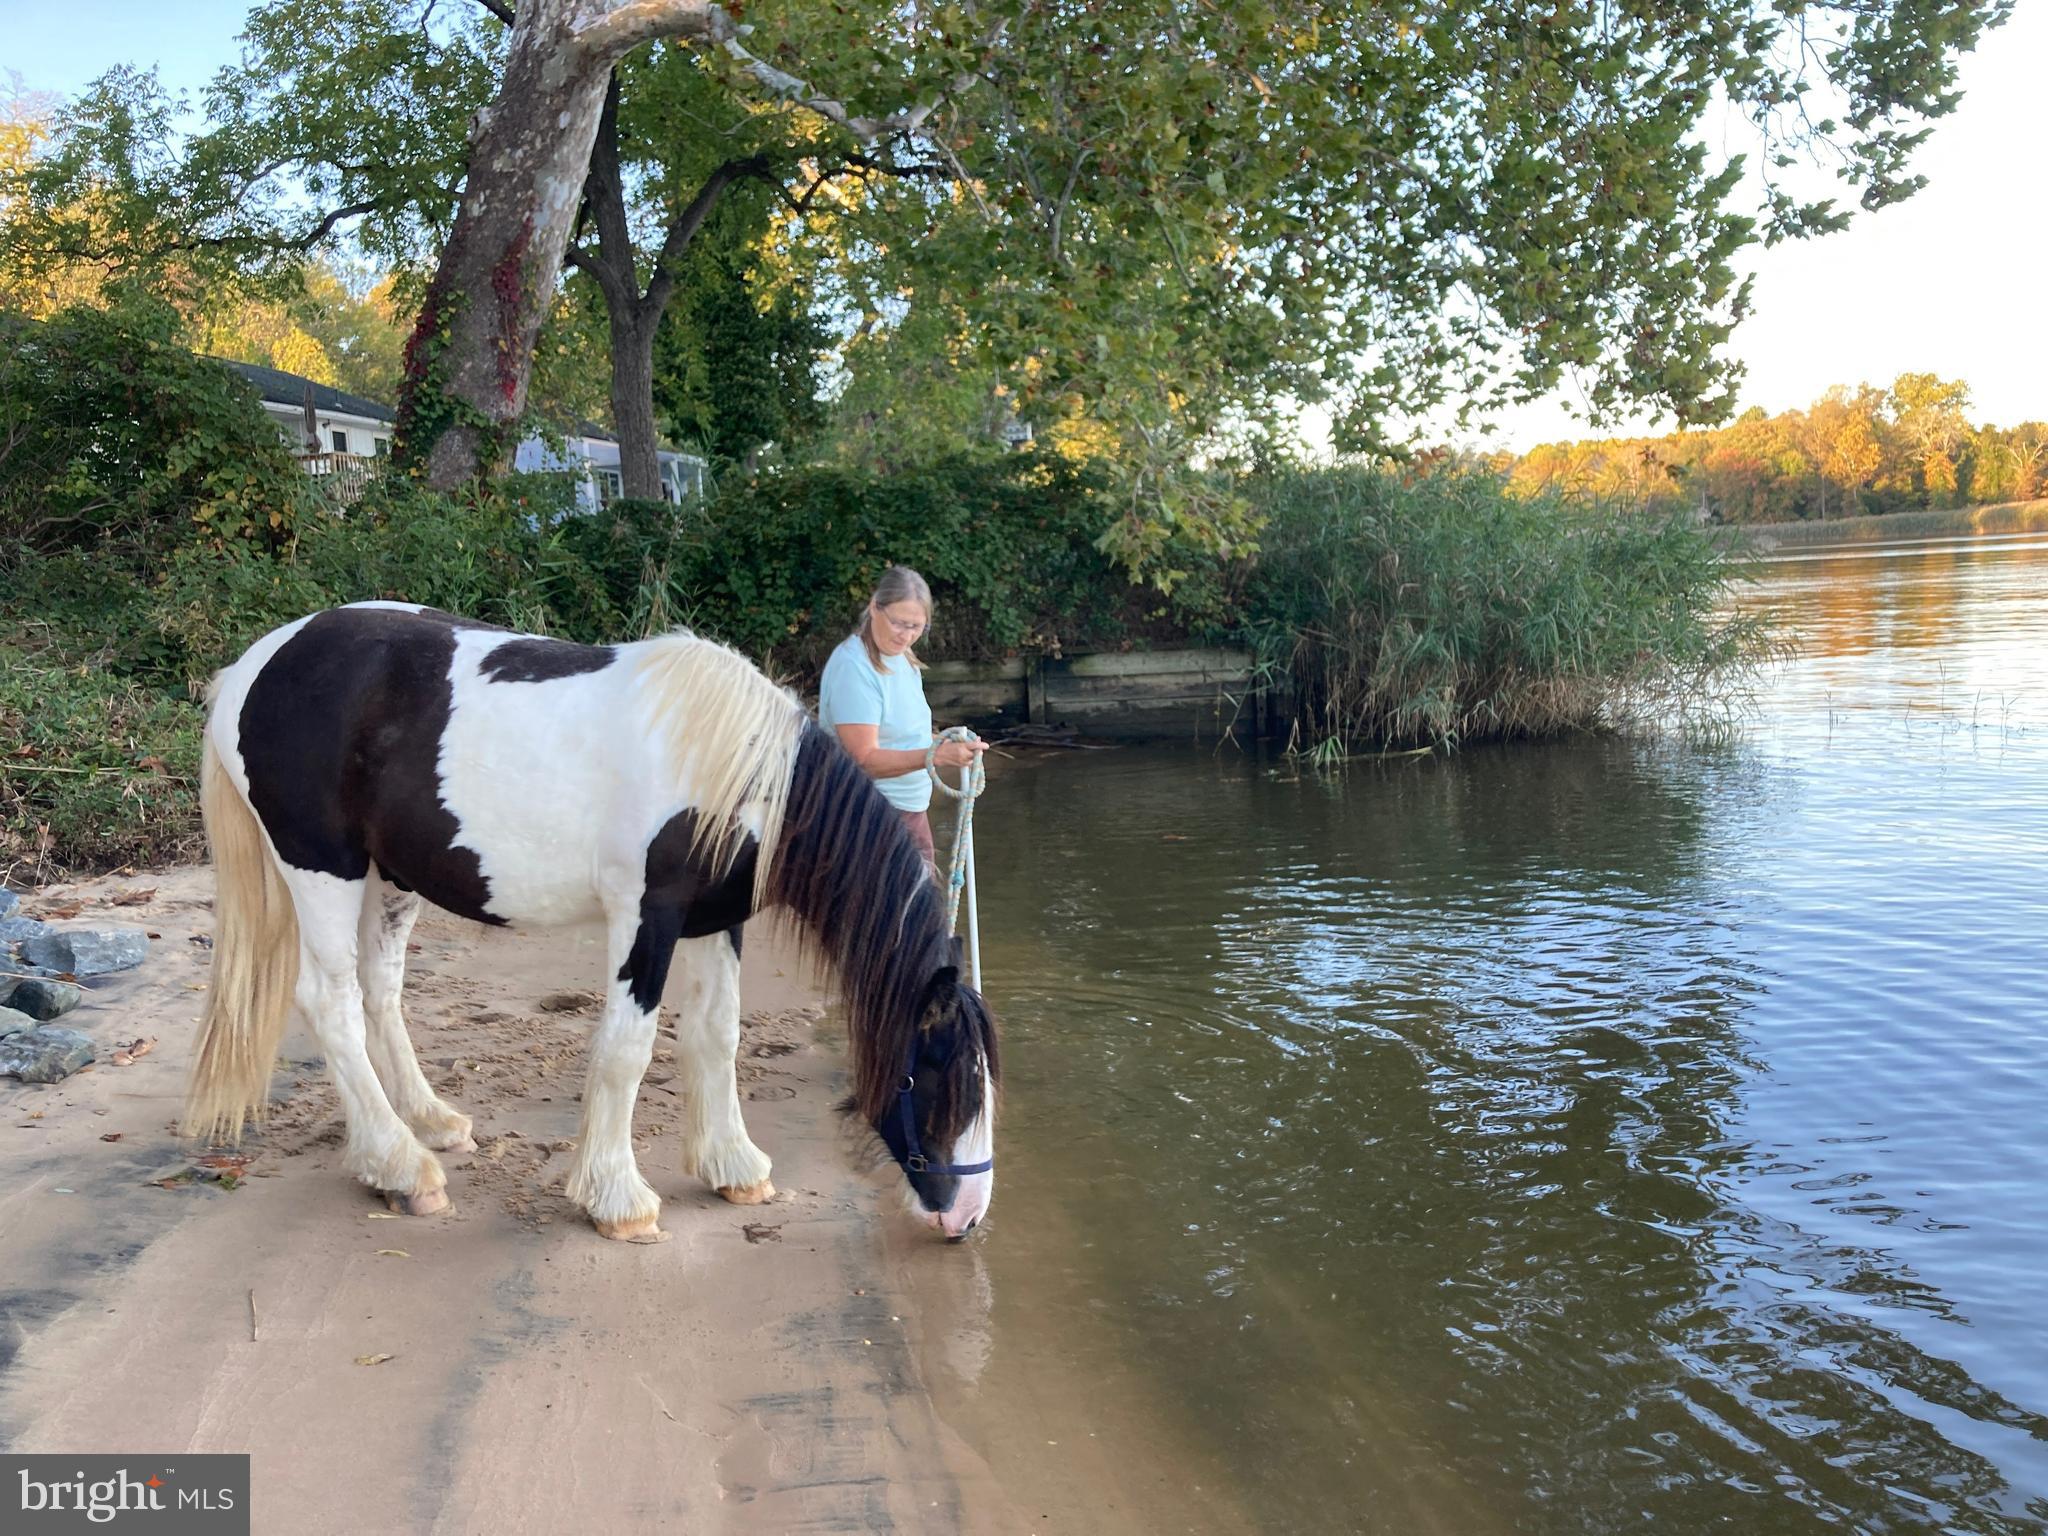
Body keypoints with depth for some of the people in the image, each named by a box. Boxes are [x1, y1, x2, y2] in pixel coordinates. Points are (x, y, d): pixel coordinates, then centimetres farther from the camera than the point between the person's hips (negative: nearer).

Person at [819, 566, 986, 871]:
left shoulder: (901, 657, 8)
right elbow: (865, 759, -26)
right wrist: (936, 755, -35)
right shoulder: (853, 666, -20)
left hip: (911, 809, 9)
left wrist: (945, 742, 7)